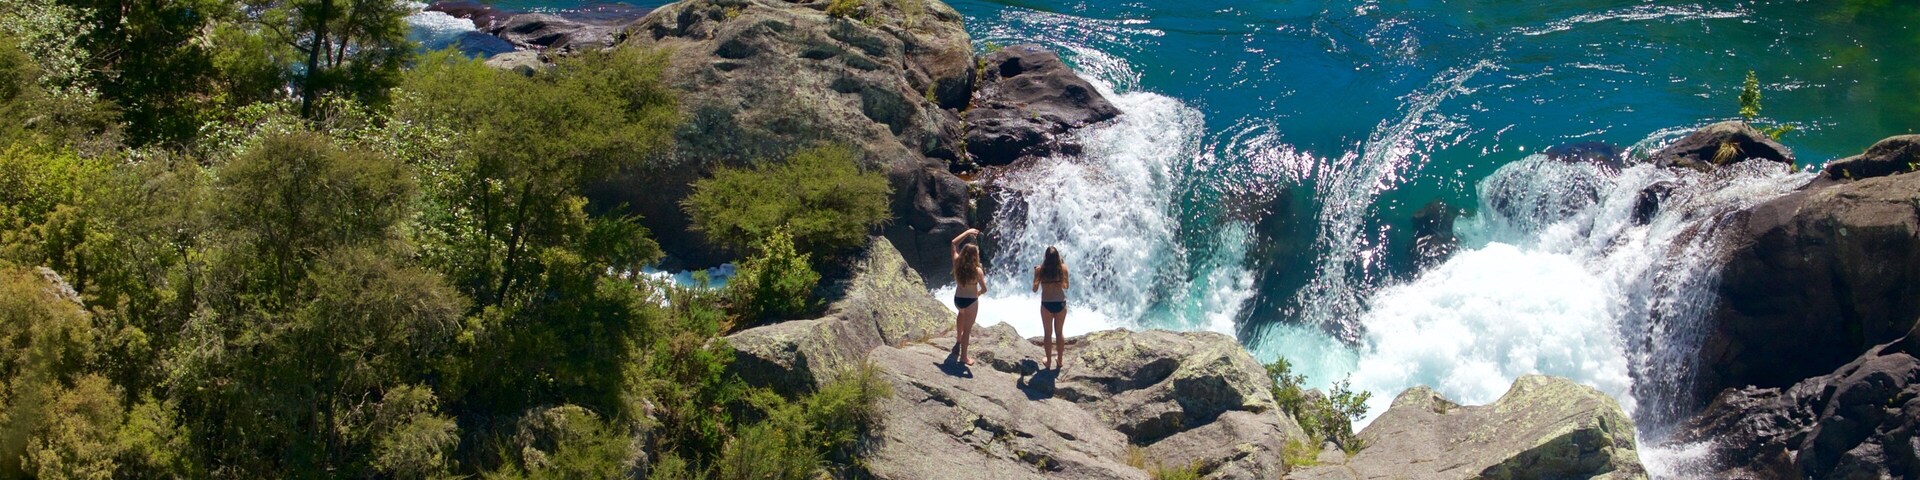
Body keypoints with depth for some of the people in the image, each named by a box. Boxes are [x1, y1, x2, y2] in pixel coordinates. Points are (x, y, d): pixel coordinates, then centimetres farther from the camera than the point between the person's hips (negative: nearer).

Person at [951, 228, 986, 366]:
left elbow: (954, 243, 3)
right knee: (967, 328, 7)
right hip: (971, 301, -5)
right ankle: (964, 356, 15)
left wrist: (968, 232, 4)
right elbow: (984, 289, -18)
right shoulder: (977, 271, -21)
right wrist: (978, 293, 5)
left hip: (957, 299, 5)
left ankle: (958, 341, 48)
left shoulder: (957, 264, -10)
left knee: (962, 313, 39)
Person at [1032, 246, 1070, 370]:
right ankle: (1060, 359, 25)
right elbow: (1066, 286, 4)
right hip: (1060, 303, 1)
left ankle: (1049, 361, 18)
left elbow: (1035, 289, -7)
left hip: (1046, 304, -1)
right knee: (1059, 332, 16)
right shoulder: (1063, 268, -8)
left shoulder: (1040, 270, -11)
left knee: (1047, 333, 12)